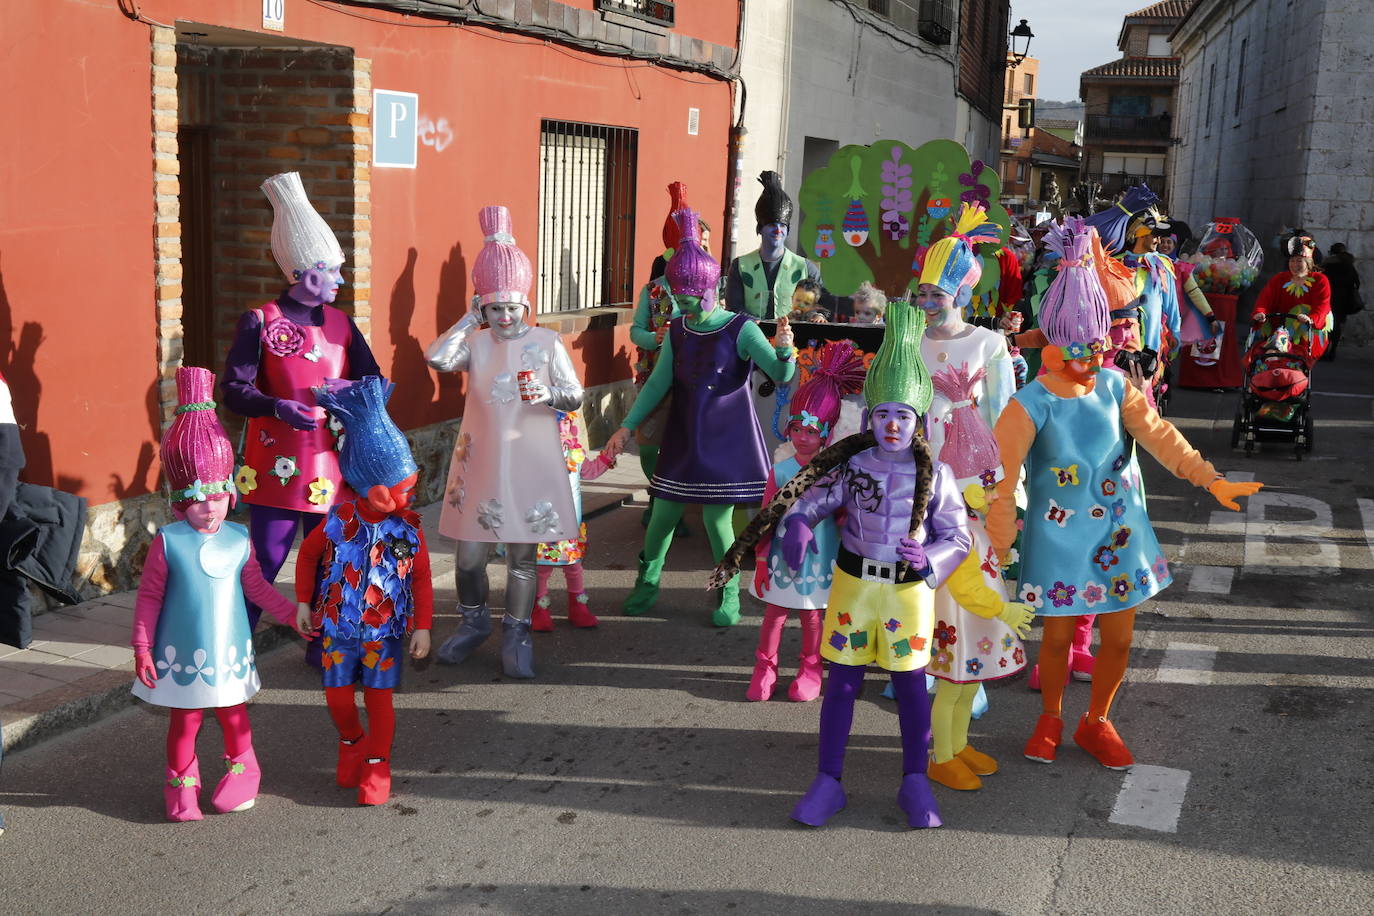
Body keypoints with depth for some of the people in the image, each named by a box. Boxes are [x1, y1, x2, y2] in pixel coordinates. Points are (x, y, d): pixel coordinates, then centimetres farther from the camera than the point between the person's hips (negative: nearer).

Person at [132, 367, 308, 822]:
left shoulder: (239, 540, -3)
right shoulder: (167, 542, -10)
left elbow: (257, 587, 9)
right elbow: (149, 598, -6)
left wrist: (291, 614, 6)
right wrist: (142, 649, -6)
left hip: (230, 652, 2)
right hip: (182, 655, -2)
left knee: (234, 714, 14)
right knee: (184, 720, 9)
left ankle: (242, 770, 36)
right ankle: (181, 782, 27)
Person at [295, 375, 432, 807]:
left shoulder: (409, 529, -9)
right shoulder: (339, 521, -10)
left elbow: (421, 580, -3)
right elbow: (308, 555, 6)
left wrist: (422, 627, -6)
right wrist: (303, 604, 5)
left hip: (386, 630, -1)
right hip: (339, 627, 1)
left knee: (379, 697, 2)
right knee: (338, 696, 6)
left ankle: (377, 764, 19)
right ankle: (352, 743, 36)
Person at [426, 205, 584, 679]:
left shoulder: (547, 342, 0)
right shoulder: (476, 343, 3)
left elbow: (576, 395, 1)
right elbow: (436, 357, -16)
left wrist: (549, 395, -20)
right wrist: (469, 319, -7)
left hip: (530, 462, -1)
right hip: (481, 460, 2)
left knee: (522, 554, 4)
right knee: (470, 554, 5)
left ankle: (516, 634, 19)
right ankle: (474, 622, 30)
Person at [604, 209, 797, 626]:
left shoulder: (740, 329, -12)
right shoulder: (677, 330, 3)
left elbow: (781, 376, -18)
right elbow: (659, 383, 9)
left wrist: (785, 349, -39)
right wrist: (627, 427, 6)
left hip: (725, 438, -4)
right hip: (684, 436, 4)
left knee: (716, 517, -5)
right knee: (664, 510, 6)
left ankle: (729, 592, 15)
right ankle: (647, 581, 27)